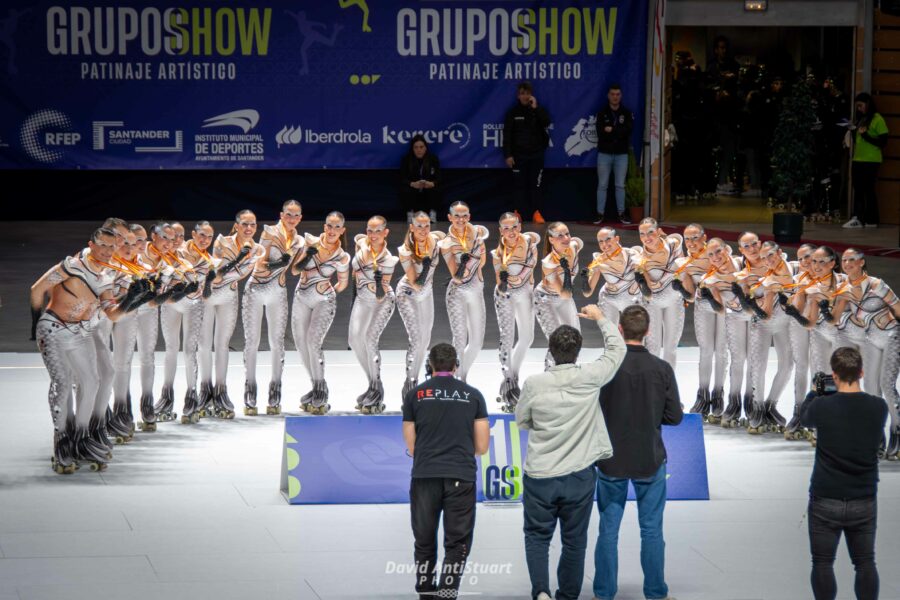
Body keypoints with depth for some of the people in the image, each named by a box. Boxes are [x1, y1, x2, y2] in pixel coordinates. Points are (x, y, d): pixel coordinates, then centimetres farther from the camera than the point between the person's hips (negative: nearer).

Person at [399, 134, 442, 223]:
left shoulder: (433, 158, -10)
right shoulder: (406, 159, -11)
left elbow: (438, 179, -13)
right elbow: (402, 179, -15)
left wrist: (431, 184, -37)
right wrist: (413, 184, -37)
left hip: (428, 191, 0)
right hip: (413, 194, 0)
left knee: (435, 189, -29)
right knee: (405, 190, -30)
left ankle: (433, 214, -19)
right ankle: (410, 214, -19)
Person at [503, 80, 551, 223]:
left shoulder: (539, 110, 5)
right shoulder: (513, 112, 1)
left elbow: (546, 123, -15)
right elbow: (507, 135, -1)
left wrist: (535, 108, -19)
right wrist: (508, 155, -8)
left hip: (536, 154, 0)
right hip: (519, 155, 0)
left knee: (535, 185, 1)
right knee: (520, 185, 2)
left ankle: (536, 213, 4)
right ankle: (518, 213, 7)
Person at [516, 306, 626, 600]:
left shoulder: (534, 384, -9)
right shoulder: (589, 377, -9)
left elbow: (522, 421, 6)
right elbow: (617, 349, 7)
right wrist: (600, 318, 20)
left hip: (539, 476, 0)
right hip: (579, 476, 0)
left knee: (537, 536, 12)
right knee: (574, 540, 12)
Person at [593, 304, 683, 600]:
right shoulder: (662, 369, -9)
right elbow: (675, 416, -4)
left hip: (611, 461, 0)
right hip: (650, 461, 0)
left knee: (608, 529, 9)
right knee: (651, 530, 9)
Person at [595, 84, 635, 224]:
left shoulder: (627, 113, 5)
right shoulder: (602, 113, 1)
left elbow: (628, 130, -11)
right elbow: (601, 133, -11)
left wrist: (611, 130, -17)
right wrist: (618, 133, -14)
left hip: (621, 154, 1)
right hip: (604, 153, -1)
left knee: (620, 185, 5)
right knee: (602, 185, 1)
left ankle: (621, 213, 11)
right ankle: (600, 214, 4)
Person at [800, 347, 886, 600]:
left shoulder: (822, 406, -13)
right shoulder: (878, 407, -6)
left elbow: (804, 417, 11)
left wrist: (814, 393, 31)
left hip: (826, 502, -2)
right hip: (864, 503, 2)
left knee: (823, 564, 6)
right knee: (865, 563, 11)